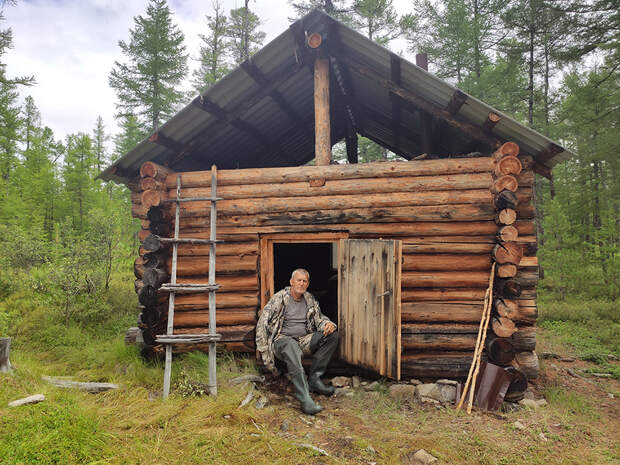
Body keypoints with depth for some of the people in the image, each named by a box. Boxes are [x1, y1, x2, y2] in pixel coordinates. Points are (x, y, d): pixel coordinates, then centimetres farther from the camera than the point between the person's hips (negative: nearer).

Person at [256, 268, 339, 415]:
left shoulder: (310, 300, 12)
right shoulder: (279, 298, -4)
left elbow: (319, 318, 18)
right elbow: (262, 324, -8)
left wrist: (328, 324, -9)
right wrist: (265, 352, -13)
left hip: (303, 340, 6)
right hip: (282, 340, -6)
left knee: (332, 335, -15)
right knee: (291, 345, -42)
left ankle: (314, 379, -13)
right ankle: (305, 400, -51)